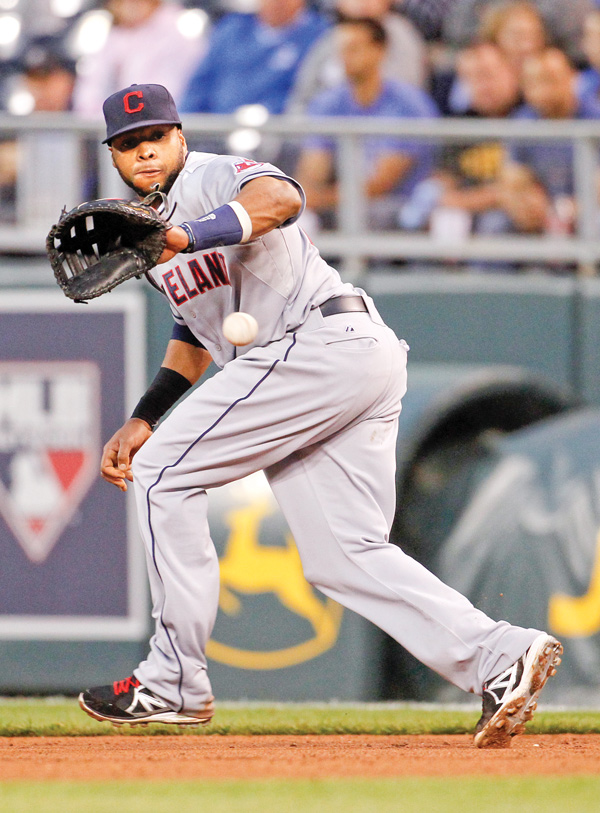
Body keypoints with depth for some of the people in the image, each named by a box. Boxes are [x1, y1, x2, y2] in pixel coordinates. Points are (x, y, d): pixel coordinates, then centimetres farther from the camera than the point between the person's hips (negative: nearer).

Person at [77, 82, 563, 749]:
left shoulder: (209, 176, -5)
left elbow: (281, 197, -29)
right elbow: (192, 337, 34)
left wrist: (190, 237, -42)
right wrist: (142, 419, 23)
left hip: (328, 342, -10)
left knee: (163, 472, -6)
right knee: (343, 557, 3)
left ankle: (174, 683, -3)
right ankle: (497, 656, -9)